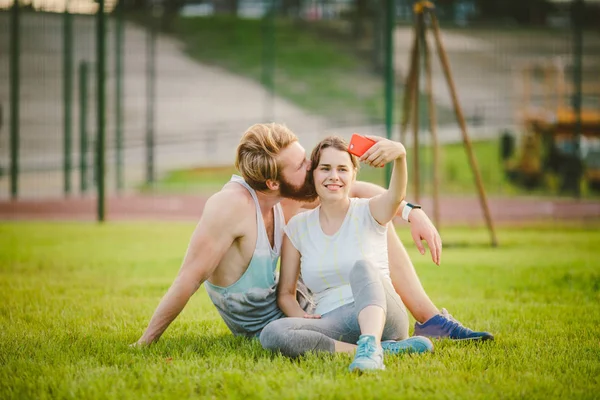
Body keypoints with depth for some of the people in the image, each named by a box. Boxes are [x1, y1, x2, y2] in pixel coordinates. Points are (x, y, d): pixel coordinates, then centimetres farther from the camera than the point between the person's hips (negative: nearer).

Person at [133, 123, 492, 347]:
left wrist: (414, 213, -11)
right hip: (262, 324, -7)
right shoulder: (231, 206, -32)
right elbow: (189, 278, -30)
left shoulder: (287, 195, -10)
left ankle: (430, 319, 2)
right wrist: (145, 344, -27)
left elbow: (359, 191, 2)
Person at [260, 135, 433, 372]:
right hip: (332, 326, 3)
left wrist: (400, 154, -44)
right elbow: (285, 292, 14)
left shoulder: (369, 213, 3)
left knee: (362, 265, -33)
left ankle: (370, 346, -58)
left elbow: (396, 195, -22)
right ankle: (383, 349, -31)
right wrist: (301, 316, -9)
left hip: (381, 317, -2)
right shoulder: (298, 227, 11)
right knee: (271, 334, -29)